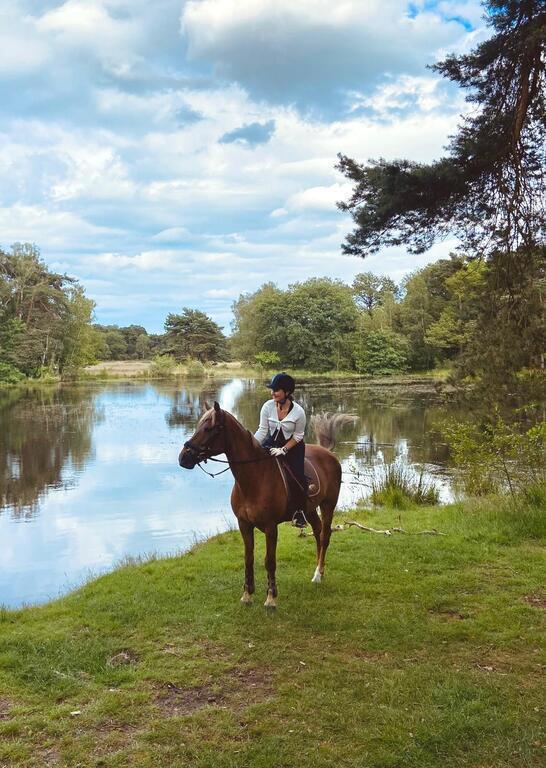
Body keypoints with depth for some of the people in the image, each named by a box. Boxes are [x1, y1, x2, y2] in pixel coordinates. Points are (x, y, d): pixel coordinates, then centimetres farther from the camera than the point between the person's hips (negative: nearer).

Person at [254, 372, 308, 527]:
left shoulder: (298, 412, -21)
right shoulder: (268, 406, -15)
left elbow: (298, 436, -10)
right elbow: (262, 430, -9)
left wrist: (283, 450, -20)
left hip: (292, 446, -3)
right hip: (272, 443, 3)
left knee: (298, 477, -18)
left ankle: (300, 510, 4)